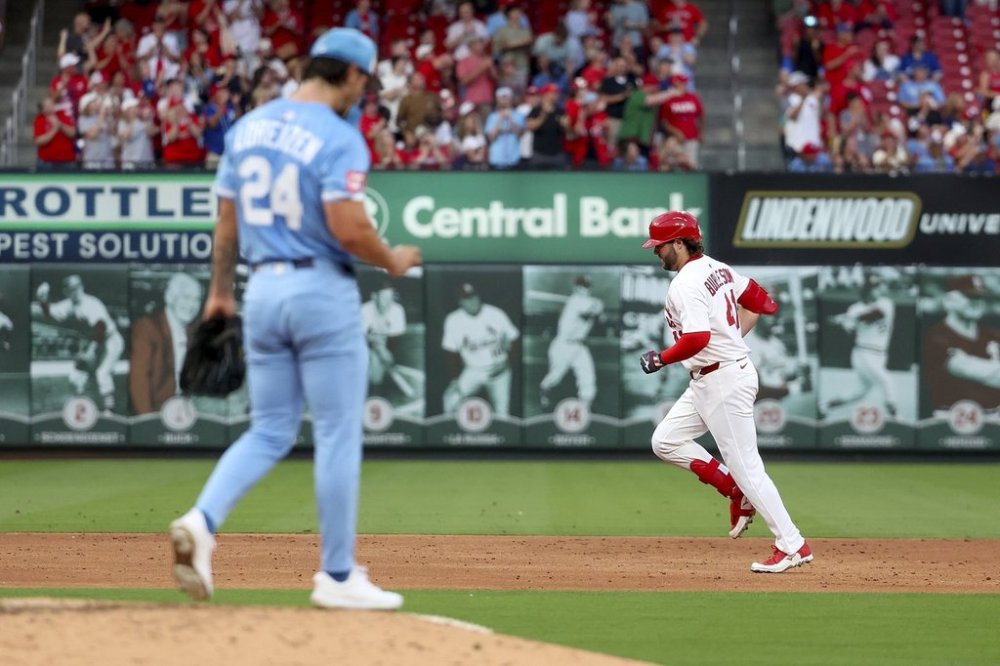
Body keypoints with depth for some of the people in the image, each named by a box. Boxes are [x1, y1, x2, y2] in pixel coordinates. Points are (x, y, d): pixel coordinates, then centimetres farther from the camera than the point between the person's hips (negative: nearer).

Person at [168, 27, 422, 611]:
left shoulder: (249, 127, 9)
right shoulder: (338, 137, -13)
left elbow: (227, 220, 13)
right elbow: (347, 227, -21)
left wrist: (221, 290, 23)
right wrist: (393, 262, -3)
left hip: (263, 289, 7)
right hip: (323, 292, -7)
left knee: (270, 432, 12)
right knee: (339, 435, 2)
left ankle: (203, 521, -11)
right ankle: (337, 576, 6)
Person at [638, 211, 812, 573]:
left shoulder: (685, 285, -18)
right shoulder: (717, 268, 11)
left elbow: (697, 339, -29)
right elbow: (757, 300, 21)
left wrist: (661, 359, -14)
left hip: (724, 382, -10)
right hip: (706, 382, 10)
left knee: (745, 466, -7)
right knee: (666, 441, 12)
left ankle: (792, 546, -4)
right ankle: (737, 491, 13)